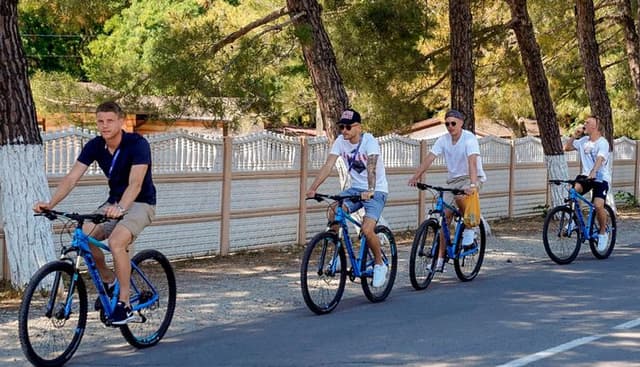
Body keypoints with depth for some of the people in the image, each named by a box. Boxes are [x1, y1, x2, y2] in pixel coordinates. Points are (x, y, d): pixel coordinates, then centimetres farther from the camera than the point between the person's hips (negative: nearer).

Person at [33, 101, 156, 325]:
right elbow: (72, 177, -13)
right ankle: (108, 281, 7)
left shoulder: (137, 144, -22)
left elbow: (135, 183, -34)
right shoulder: (95, 146, -6)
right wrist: (50, 204, -28)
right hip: (114, 203, 6)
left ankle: (124, 305, -20)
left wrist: (120, 208, -52)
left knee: (116, 241, -32)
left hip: (140, 203, -6)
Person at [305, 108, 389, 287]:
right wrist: (313, 188, -23)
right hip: (356, 188, 5)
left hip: (376, 191, -5)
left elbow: (371, 167, -35)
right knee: (333, 213, -21)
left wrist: (370, 191, -51)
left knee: (367, 229, -23)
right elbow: (328, 165, -11)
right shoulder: (341, 141, -5)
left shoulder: (369, 141, -20)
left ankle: (380, 265, 2)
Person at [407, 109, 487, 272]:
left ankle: (469, 229, -12)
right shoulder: (443, 140, -3)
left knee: (460, 196, -37)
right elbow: (429, 158, -12)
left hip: (472, 178, -5)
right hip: (453, 179, 5)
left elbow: (472, 162, -32)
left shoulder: (469, 138, -18)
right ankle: (440, 260, -1)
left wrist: (472, 184, -47)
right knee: (444, 215, -5)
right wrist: (416, 176, -25)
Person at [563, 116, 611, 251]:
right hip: (586, 175, 5)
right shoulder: (584, 141, 7)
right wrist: (574, 135, -2)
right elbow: (567, 147, 11)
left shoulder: (603, 143, -13)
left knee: (598, 205, -22)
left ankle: (603, 233, 1)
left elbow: (600, 159, -29)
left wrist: (593, 172, -46)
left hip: (601, 178, -5)